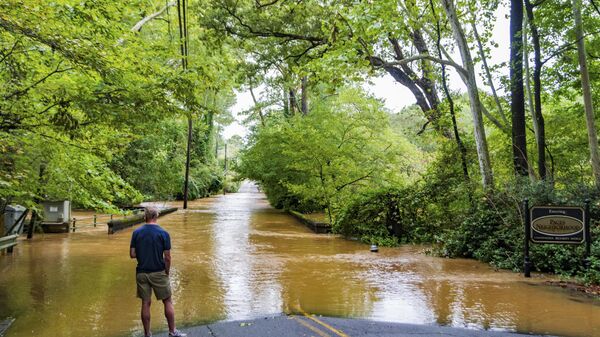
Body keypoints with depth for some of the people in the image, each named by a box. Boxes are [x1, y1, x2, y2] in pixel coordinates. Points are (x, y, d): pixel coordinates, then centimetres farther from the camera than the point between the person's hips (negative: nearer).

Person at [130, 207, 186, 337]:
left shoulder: (136, 232, -2)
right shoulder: (163, 233, -10)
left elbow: (132, 254, -2)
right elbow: (167, 257, -10)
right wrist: (167, 273, 4)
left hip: (141, 273, 3)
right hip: (158, 273, -3)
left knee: (146, 303, 11)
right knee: (168, 302, 9)